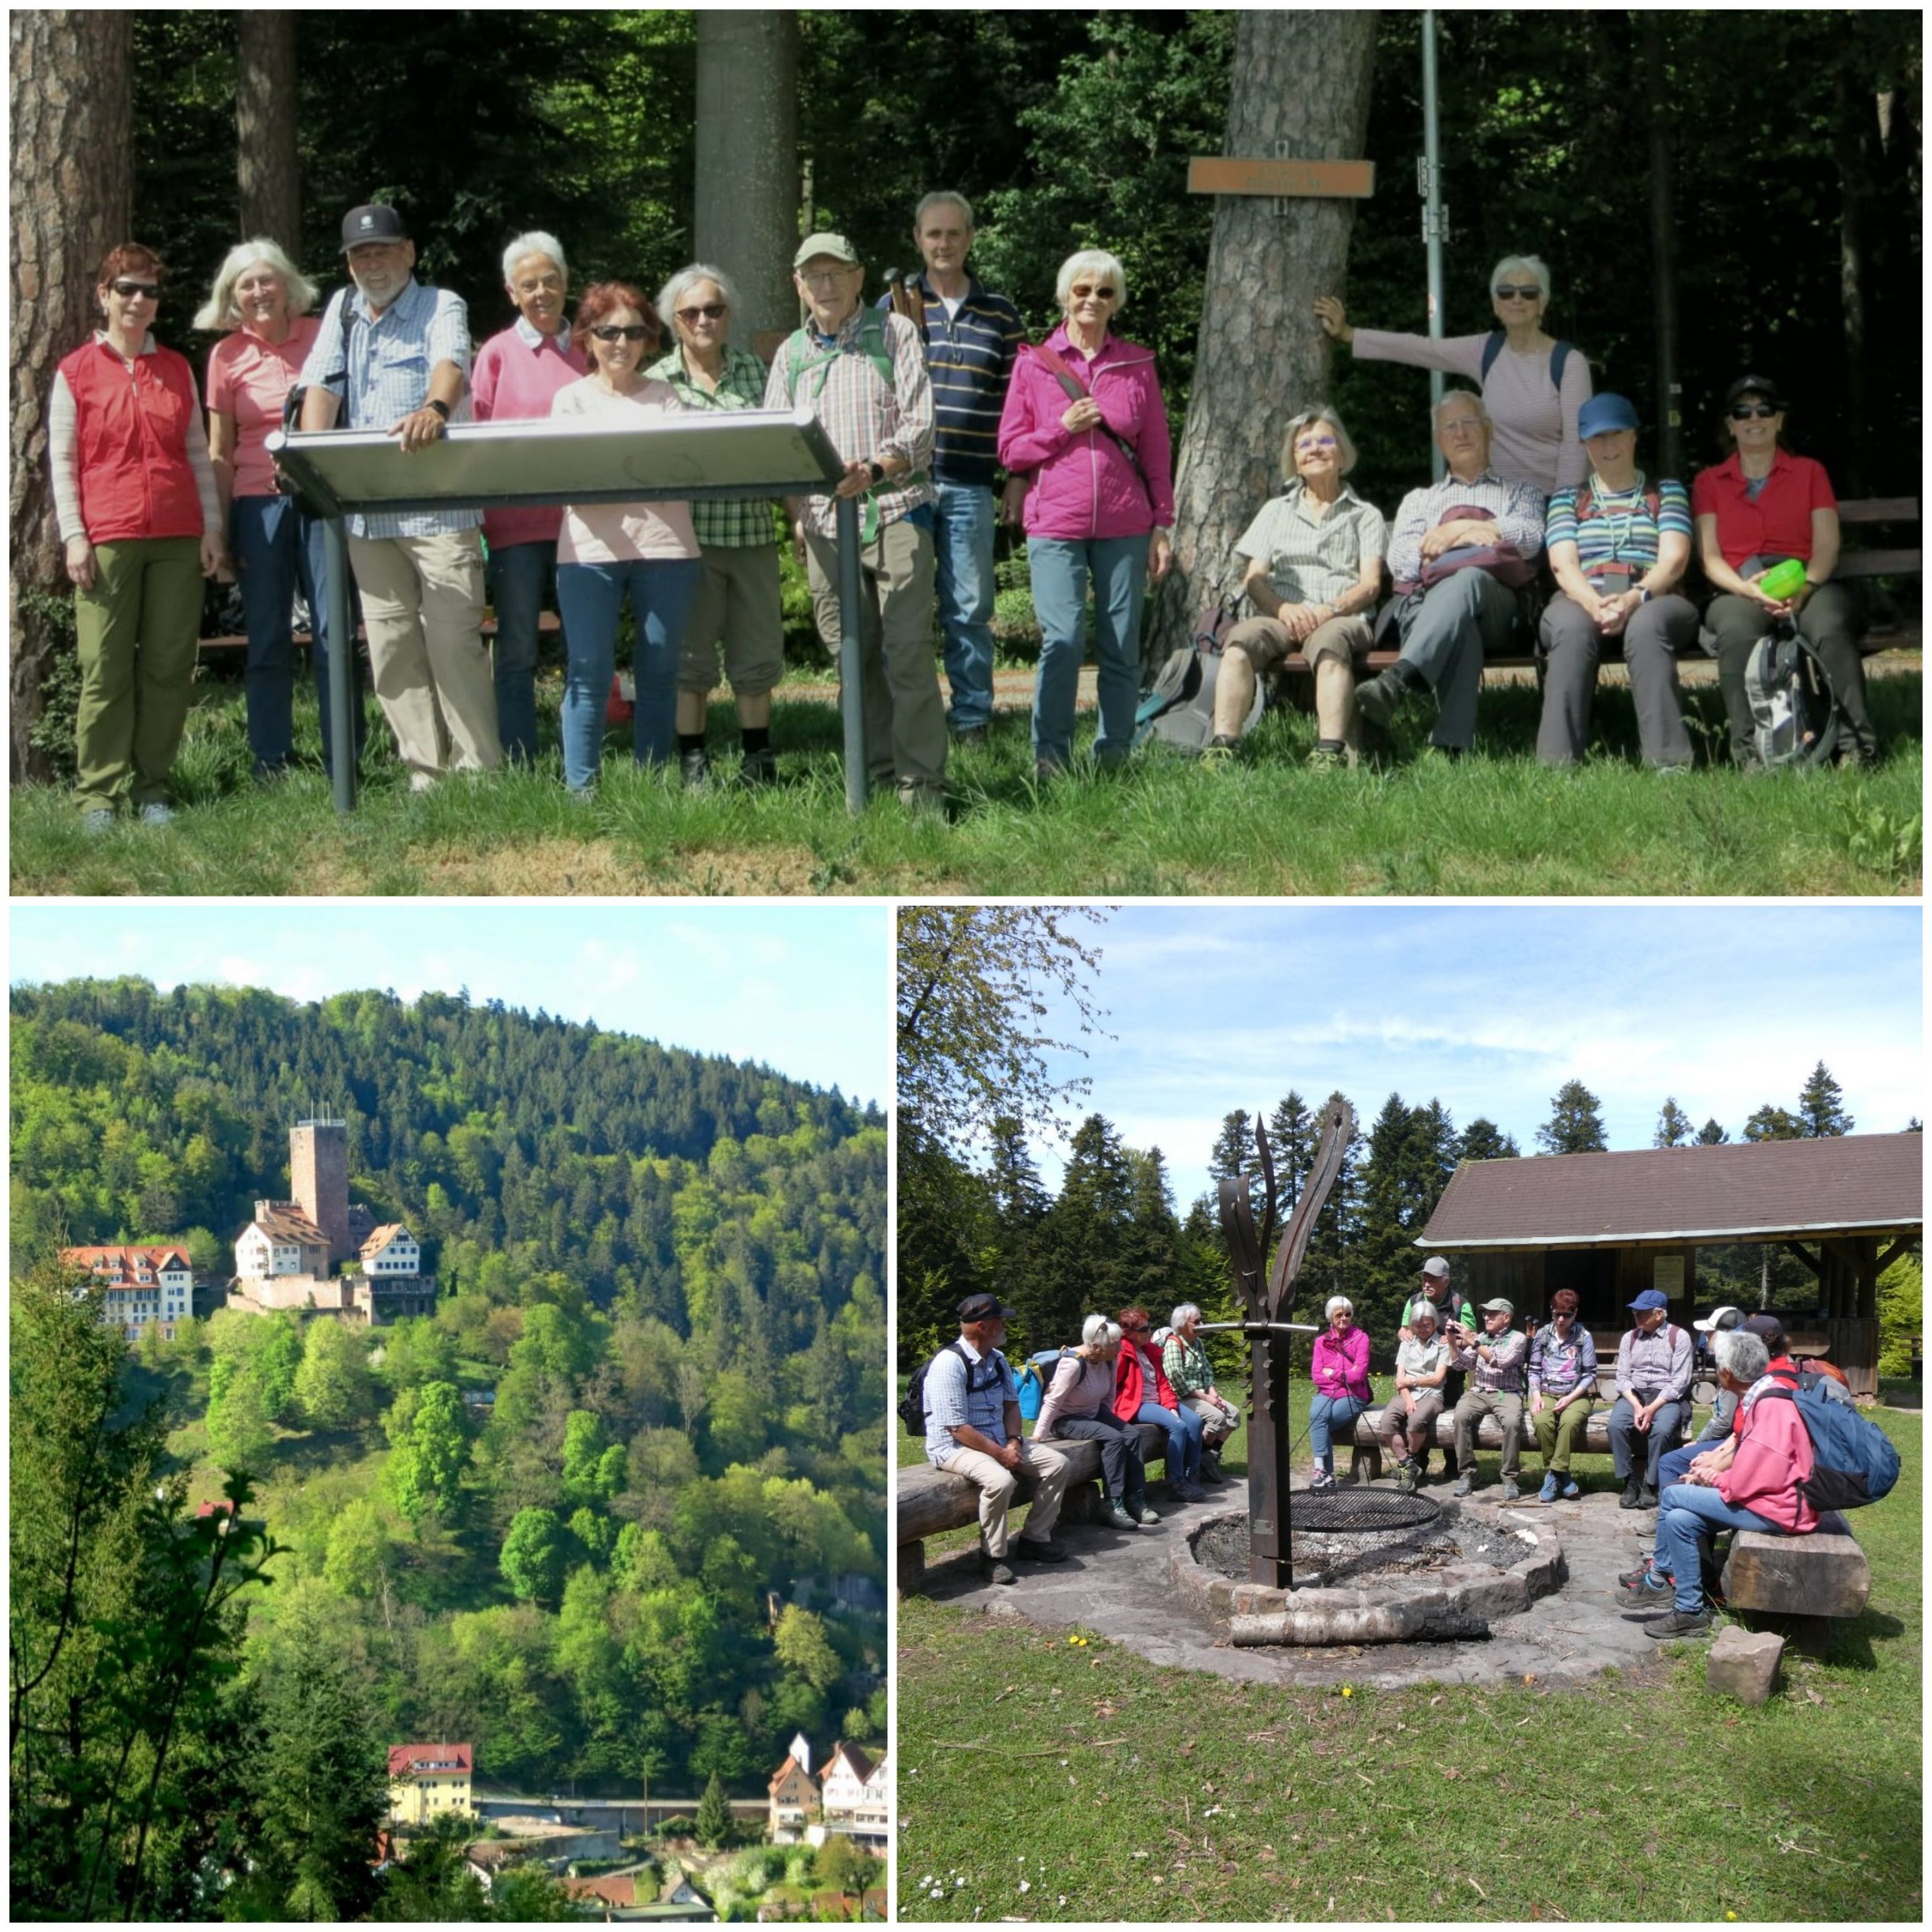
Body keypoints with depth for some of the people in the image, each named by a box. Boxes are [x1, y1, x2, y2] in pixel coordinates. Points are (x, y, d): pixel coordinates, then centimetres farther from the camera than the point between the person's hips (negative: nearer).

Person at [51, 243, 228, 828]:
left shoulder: (177, 369, 13)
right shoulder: (76, 372, 4)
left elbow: (198, 453, 14)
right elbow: (62, 461, 2)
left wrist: (211, 527, 6)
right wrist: (74, 536, -6)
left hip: (178, 538, 3)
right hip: (107, 538, -3)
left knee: (169, 667, 2)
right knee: (106, 669, -3)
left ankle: (150, 786, 10)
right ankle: (98, 792, 1)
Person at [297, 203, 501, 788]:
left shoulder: (441, 307, -1)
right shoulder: (343, 311, 16)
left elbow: (450, 364, -22)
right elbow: (322, 385, 6)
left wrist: (435, 408, -45)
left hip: (439, 506, -5)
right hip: (366, 512, 6)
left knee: (454, 641, -10)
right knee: (391, 648, 5)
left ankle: (477, 772, -5)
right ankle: (424, 774, 10)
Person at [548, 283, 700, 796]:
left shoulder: (665, 396, 14)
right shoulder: (572, 398, 10)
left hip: (665, 544, 2)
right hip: (593, 547, -2)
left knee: (659, 669, 4)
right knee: (589, 671, -4)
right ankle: (580, 786, 0)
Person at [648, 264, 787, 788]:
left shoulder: (753, 370, 9)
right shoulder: (657, 381, 1)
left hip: (753, 532, 3)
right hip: (689, 534, -3)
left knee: (758, 649, 8)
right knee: (691, 653, 3)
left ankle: (758, 759, 21)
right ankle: (693, 763, 12)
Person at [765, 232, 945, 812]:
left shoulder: (894, 333, 5)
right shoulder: (791, 354, 16)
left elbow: (920, 426, -3)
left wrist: (873, 470, -20)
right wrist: (798, 513, -1)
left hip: (895, 509, -4)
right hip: (824, 521, 4)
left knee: (907, 650, -9)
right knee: (852, 655, 5)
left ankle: (921, 781, -6)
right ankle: (877, 772, 12)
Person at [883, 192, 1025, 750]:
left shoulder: (999, 314, 9)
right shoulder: (892, 307, 6)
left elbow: (1015, 400, 10)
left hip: (969, 484, 1)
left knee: (969, 607, 3)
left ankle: (972, 717, 12)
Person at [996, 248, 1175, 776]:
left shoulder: (1137, 364, 10)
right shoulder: (1033, 363, 6)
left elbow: (1156, 451, 12)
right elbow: (1011, 451, 7)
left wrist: (1162, 525, 8)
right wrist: (1063, 428, -8)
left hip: (1124, 527, 2)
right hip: (1056, 523, -2)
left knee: (1122, 646, 2)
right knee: (1063, 639, -12)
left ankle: (1114, 755, 12)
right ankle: (1050, 757, -3)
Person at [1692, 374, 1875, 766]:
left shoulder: (1810, 472, 21)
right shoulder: (1709, 482, 20)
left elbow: (1826, 546, 8)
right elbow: (1709, 556, 7)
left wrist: (1804, 588, -15)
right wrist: (1747, 587, -15)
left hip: (1807, 584, 0)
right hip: (1739, 590, 0)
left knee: (1830, 627, -37)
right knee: (1737, 631, -38)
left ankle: (1857, 747, -39)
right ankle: (1749, 752, -43)